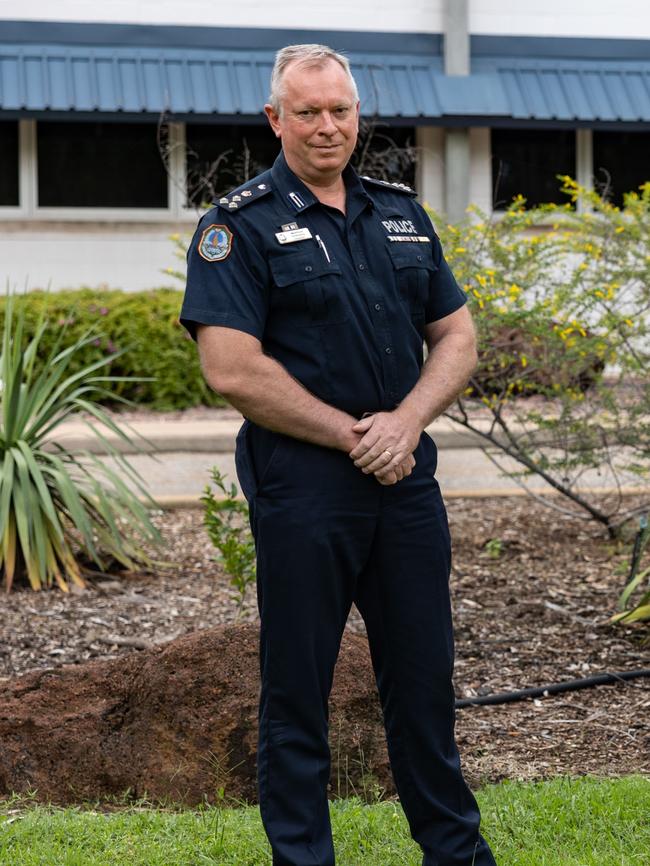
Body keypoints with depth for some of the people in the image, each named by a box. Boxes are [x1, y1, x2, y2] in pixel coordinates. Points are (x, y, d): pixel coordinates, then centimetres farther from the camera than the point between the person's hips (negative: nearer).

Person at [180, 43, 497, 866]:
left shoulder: (402, 212, 12)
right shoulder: (240, 225, -5)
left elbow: (457, 338, 12)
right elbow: (233, 369, -15)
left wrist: (405, 421, -7)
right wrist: (352, 437, -12)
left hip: (407, 478, 5)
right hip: (302, 484, -5)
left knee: (425, 674, 13)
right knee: (297, 685, 5)